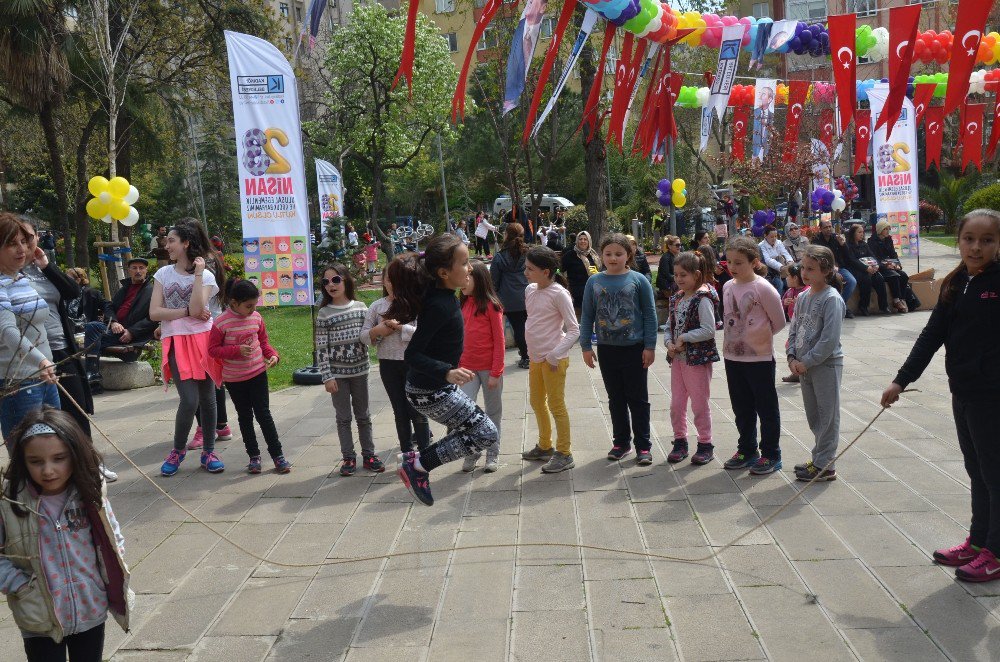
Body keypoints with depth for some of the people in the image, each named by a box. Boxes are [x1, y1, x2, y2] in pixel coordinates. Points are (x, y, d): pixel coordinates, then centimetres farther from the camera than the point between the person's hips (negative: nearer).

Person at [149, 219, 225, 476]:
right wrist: (187, 312, -8)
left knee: (208, 398, 3)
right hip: (176, 342, 0)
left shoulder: (206, 276, 3)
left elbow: (197, 309, -14)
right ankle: (178, 450, 8)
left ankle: (208, 452, 17)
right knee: (189, 400, -13)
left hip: (203, 340, 0)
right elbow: (154, 313, -1)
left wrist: (198, 273, -13)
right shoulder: (164, 274, 8)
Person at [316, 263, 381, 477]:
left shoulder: (361, 307, 1)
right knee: (343, 417, 6)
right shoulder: (324, 313, -6)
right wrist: (327, 377, -11)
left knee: (363, 415, 11)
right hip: (337, 373, -2)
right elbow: (321, 348, -8)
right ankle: (348, 458, 16)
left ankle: (368, 455, 21)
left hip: (359, 370, 2)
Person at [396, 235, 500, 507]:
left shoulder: (444, 296, 1)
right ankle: (418, 464, 0)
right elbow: (412, 354, -28)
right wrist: (448, 372, -40)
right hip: (431, 392, -9)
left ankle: (416, 461, 21)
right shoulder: (440, 306, -26)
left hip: (437, 386, 9)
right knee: (487, 433, -3)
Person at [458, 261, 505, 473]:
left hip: (489, 368, -3)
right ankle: (471, 452, 10)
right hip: (467, 367, 3)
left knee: (493, 412, 10)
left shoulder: (491, 306, -9)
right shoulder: (462, 305, 6)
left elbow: (499, 341, -8)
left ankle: (493, 454, 23)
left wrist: (495, 372, -11)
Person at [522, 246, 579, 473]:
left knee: (556, 405, -1)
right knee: (536, 401, 19)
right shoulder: (530, 290, 5)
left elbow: (574, 330, -16)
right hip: (536, 357, 8)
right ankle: (544, 446, 36)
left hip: (553, 359, -8)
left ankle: (564, 453, 11)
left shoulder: (558, 294, -17)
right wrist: (532, 348, 10)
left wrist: (555, 355, -22)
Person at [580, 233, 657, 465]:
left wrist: (650, 346, -6)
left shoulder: (638, 281, -5)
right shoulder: (594, 282, 2)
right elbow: (587, 316, 7)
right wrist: (586, 346, 3)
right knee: (616, 399, 13)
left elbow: (650, 314, -3)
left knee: (638, 399, 5)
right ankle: (621, 441, 25)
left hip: (635, 349, -3)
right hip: (606, 349, 3)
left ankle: (643, 445, 14)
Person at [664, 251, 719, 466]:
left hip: (698, 358, -7)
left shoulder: (703, 299, -14)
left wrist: (684, 338, -19)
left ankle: (705, 444, 16)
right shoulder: (676, 299, 9)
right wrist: (669, 342, -7)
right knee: (676, 404, 11)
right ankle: (680, 442, 24)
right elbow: (669, 326, 12)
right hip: (678, 358, 7)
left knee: (699, 404, 3)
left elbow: (709, 330, -21)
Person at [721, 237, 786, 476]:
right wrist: (741, 337, 7)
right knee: (742, 408, 17)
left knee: (766, 408, 7)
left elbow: (779, 322, -8)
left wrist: (758, 336, 1)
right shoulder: (728, 287, 4)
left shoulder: (763, 288, -15)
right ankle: (747, 451, 31)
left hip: (759, 358, -6)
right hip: (733, 356, 6)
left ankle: (771, 455, 18)